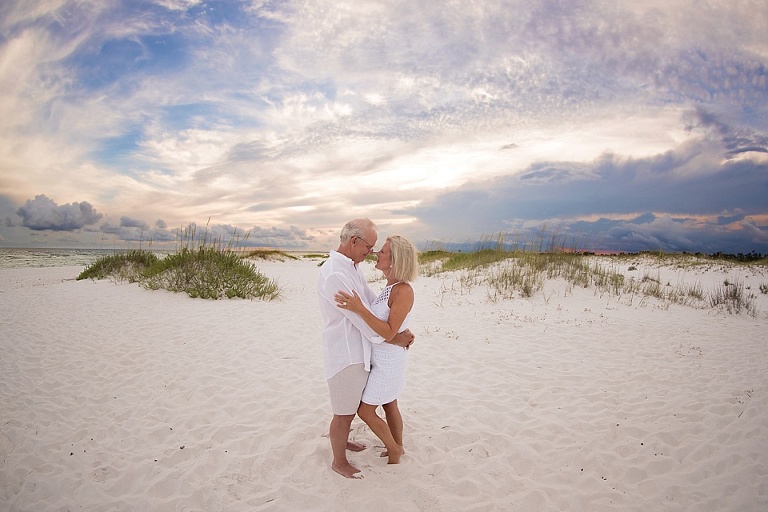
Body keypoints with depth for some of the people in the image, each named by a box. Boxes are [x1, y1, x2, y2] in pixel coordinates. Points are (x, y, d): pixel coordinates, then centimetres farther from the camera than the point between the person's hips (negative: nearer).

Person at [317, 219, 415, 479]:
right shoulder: (334, 274, -26)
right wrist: (393, 338, -12)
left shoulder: (353, 267, 6)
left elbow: (373, 300, 7)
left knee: (350, 405, 27)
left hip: (357, 350, 10)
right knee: (345, 412, 8)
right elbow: (360, 316, -23)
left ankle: (339, 438, 50)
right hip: (345, 355, -9)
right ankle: (339, 462, 29)